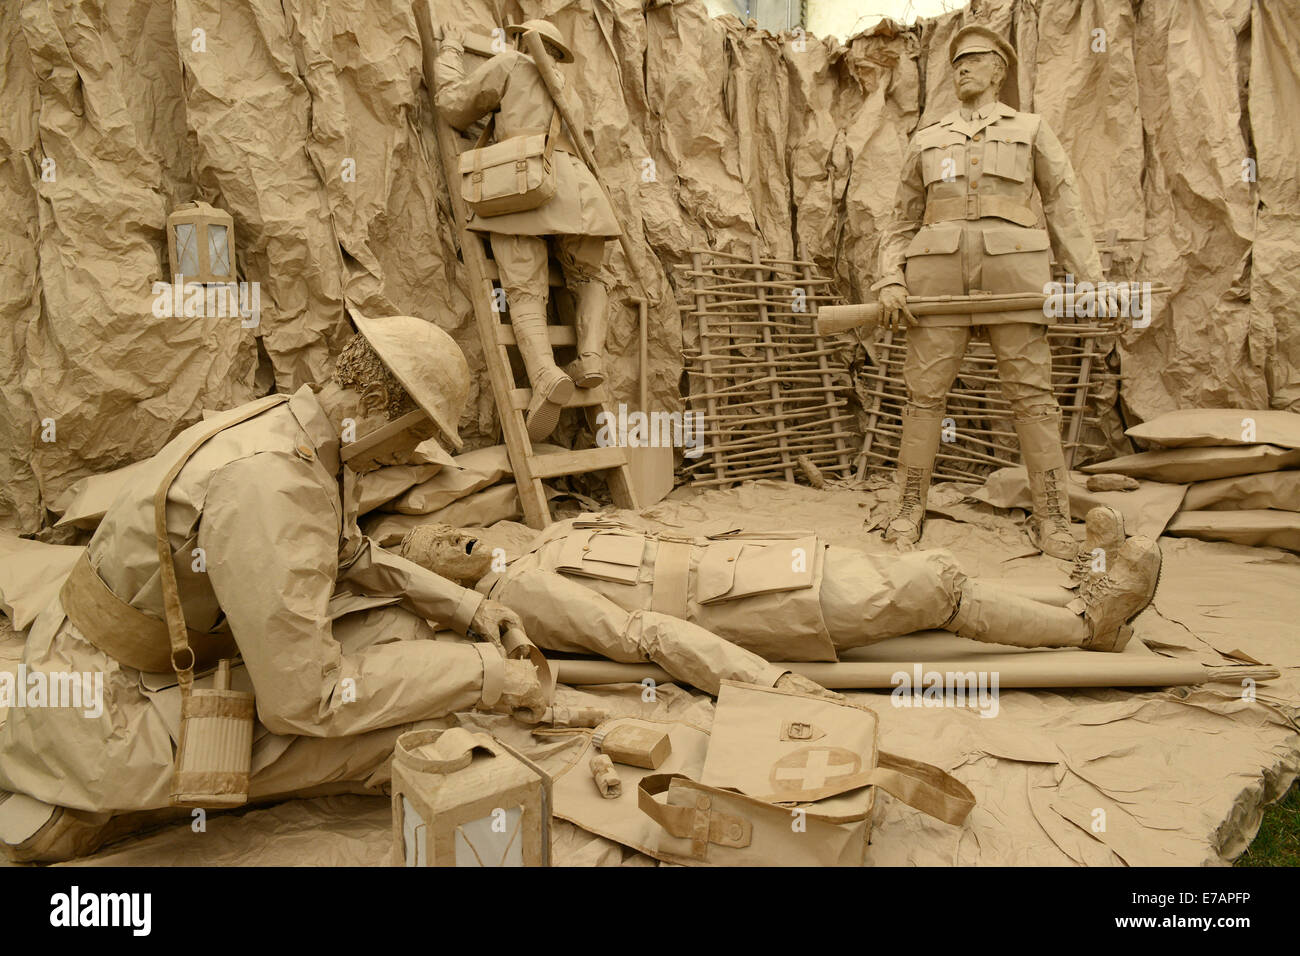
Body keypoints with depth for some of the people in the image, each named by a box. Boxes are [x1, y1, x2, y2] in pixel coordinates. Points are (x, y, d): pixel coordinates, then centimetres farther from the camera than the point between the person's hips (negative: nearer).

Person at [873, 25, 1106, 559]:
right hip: (940, 271, 1)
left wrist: (1090, 281, 2)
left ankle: (1052, 520, -3)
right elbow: (902, 222, 19)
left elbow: (1065, 211, 13)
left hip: (1011, 268, -1)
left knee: (1030, 391, -7)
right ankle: (909, 511, 3)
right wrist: (890, 282, 1)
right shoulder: (926, 140, 22)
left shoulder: (1031, 130, 18)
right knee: (925, 390, -4)